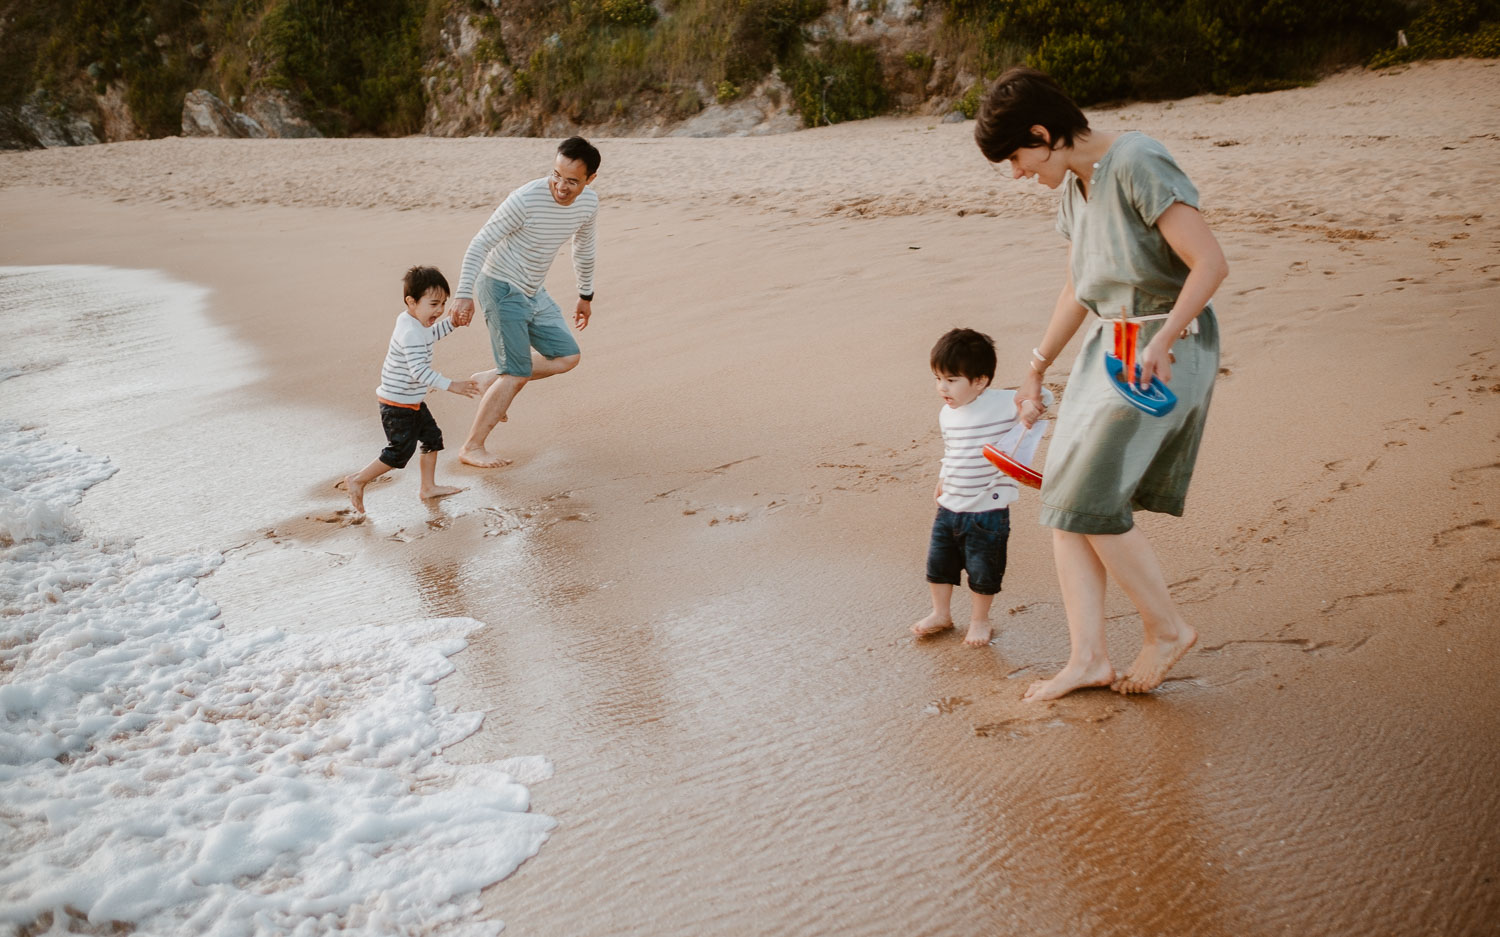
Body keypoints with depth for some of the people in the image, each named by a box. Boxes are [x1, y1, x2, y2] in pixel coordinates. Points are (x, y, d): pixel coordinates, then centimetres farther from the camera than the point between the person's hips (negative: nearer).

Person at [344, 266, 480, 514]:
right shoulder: (410, 333, -28)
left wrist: (451, 323, 19)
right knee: (399, 452, -1)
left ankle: (428, 487, 26)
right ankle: (357, 480, 14)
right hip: (397, 405, -10)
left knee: (432, 437, 15)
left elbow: (428, 336, 28)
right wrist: (451, 386, -37)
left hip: (412, 401, 10)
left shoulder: (410, 320, 3)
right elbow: (420, 371, -34)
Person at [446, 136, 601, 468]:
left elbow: (583, 249, 15)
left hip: (533, 292, 8)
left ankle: (490, 380, 19)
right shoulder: (526, 200, -26)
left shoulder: (588, 203, -5)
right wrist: (463, 294, -30)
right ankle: (472, 448, 3)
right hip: (501, 288, -7)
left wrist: (586, 295, 23)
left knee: (567, 357, 8)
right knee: (517, 373, -9)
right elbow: (480, 244, -22)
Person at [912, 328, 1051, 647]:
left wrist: (1031, 403, -33)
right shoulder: (947, 414, 3)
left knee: (983, 572, 7)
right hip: (949, 507, 6)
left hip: (988, 511, -6)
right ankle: (941, 614, 37)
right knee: (938, 563, 16)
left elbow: (1043, 395, -13)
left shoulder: (1003, 403, -16)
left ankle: (979, 619, 30)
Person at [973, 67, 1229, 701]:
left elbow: (1210, 263, -23)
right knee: (1065, 503, 3)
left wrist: (1161, 343, -30)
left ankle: (1166, 627, 11)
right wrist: (1036, 370, 27)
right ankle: (1088, 658, 10)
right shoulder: (1073, 186, 10)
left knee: (1092, 502, -10)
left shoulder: (1138, 165, -17)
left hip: (1170, 346, -9)